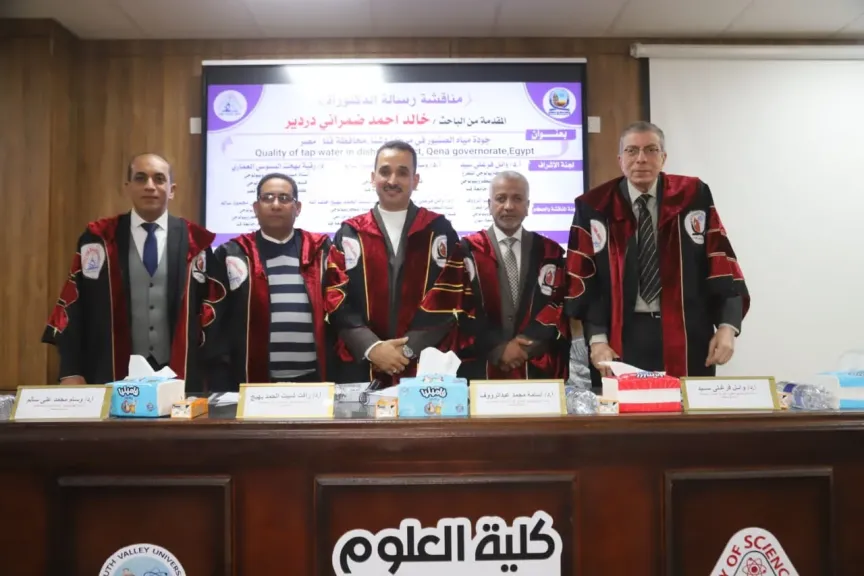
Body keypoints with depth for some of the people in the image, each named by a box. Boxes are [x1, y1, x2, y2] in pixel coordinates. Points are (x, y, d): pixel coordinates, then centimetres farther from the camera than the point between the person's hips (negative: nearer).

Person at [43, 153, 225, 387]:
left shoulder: (195, 242, 2)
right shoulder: (97, 239, 1)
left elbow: (212, 304, 4)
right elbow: (73, 306, 0)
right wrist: (71, 373, -6)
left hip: (178, 377, 1)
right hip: (113, 378, 0)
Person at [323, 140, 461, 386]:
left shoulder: (440, 231, 4)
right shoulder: (349, 234, 6)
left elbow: (449, 297, -2)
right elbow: (336, 299, 0)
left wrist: (409, 348, -10)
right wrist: (371, 347, -12)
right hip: (361, 365, 1)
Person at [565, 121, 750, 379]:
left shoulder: (694, 196, 2)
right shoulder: (594, 207, -1)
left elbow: (720, 261, 0)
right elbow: (583, 278, -2)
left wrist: (727, 325, -10)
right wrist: (597, 337, -10)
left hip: (687, 336, 1)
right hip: (623, 338, -1)